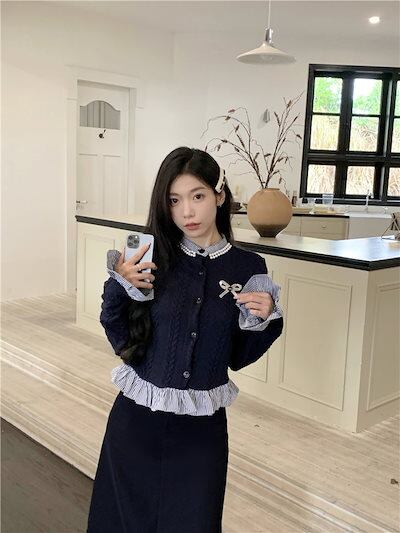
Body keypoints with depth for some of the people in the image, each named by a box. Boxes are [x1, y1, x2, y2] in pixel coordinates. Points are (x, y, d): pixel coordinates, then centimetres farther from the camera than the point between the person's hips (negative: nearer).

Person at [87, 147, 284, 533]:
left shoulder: (248, 267, -6)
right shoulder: (153, 256, -8)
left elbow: (239, 358, 3)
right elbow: (121, 340, -3)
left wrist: (264, 321, -14)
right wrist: (121, 288, -17)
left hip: (203, 426, 0)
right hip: (138, 416, 1)